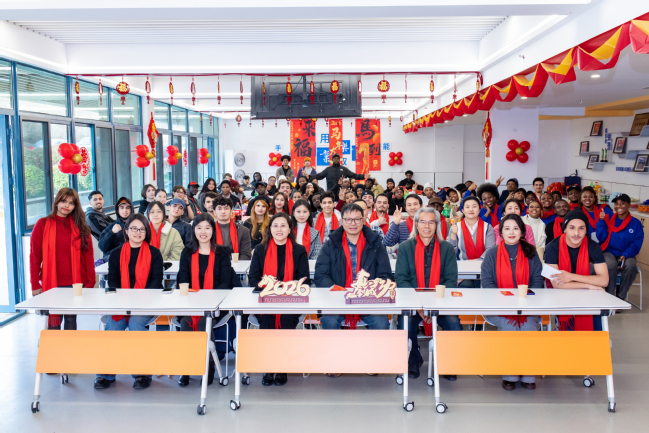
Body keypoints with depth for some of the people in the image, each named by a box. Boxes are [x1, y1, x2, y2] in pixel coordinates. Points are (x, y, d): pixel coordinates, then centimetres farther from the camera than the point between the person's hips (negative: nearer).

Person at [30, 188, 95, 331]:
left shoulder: (81, 227, 7)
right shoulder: (43, 224, 3)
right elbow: (34, 256, 1)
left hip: (75, 284, 2)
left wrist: (90, 281, -2)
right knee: (53, 322, 0)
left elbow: (88, 256, 5)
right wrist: (35, 284, -3)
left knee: (71, 319, 8)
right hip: (51, 284, -1)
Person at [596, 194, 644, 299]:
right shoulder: (608, 219, 8)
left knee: (631, 266, -34)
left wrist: (625, 255, -17)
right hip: (609, 252, 0)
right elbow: (602, 238, 1)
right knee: (610, 265, -36)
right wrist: (601, 221, -8)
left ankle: (620, 297, -12)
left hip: (626, 254, 1)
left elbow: (637, 244, 0)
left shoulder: (636, 223, 6)